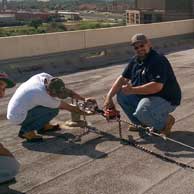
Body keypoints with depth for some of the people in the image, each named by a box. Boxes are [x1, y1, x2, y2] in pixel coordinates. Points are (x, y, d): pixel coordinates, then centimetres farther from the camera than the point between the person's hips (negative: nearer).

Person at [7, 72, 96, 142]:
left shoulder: (44, 76, -13)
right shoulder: (45, 97, -31)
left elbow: (67, 91, -2)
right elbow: (66, 107, -15)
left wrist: (84, 99, -6)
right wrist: (84, 113, -4)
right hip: (17, 118, -8)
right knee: (54, 110, -17)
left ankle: (44, 126, 16)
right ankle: (26, 131, -8)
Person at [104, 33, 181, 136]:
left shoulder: (158, 60, -23)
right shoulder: (135, 60, 5)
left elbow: (157, 86, -34)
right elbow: (123, 78, 9)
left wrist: (132, 90, -30)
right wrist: (109, 96, -3)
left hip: (165, 99, -9)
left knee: (142, 112, -35)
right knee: (121, 95, 2)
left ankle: (166, 120, -3)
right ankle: (141, 123, 13)